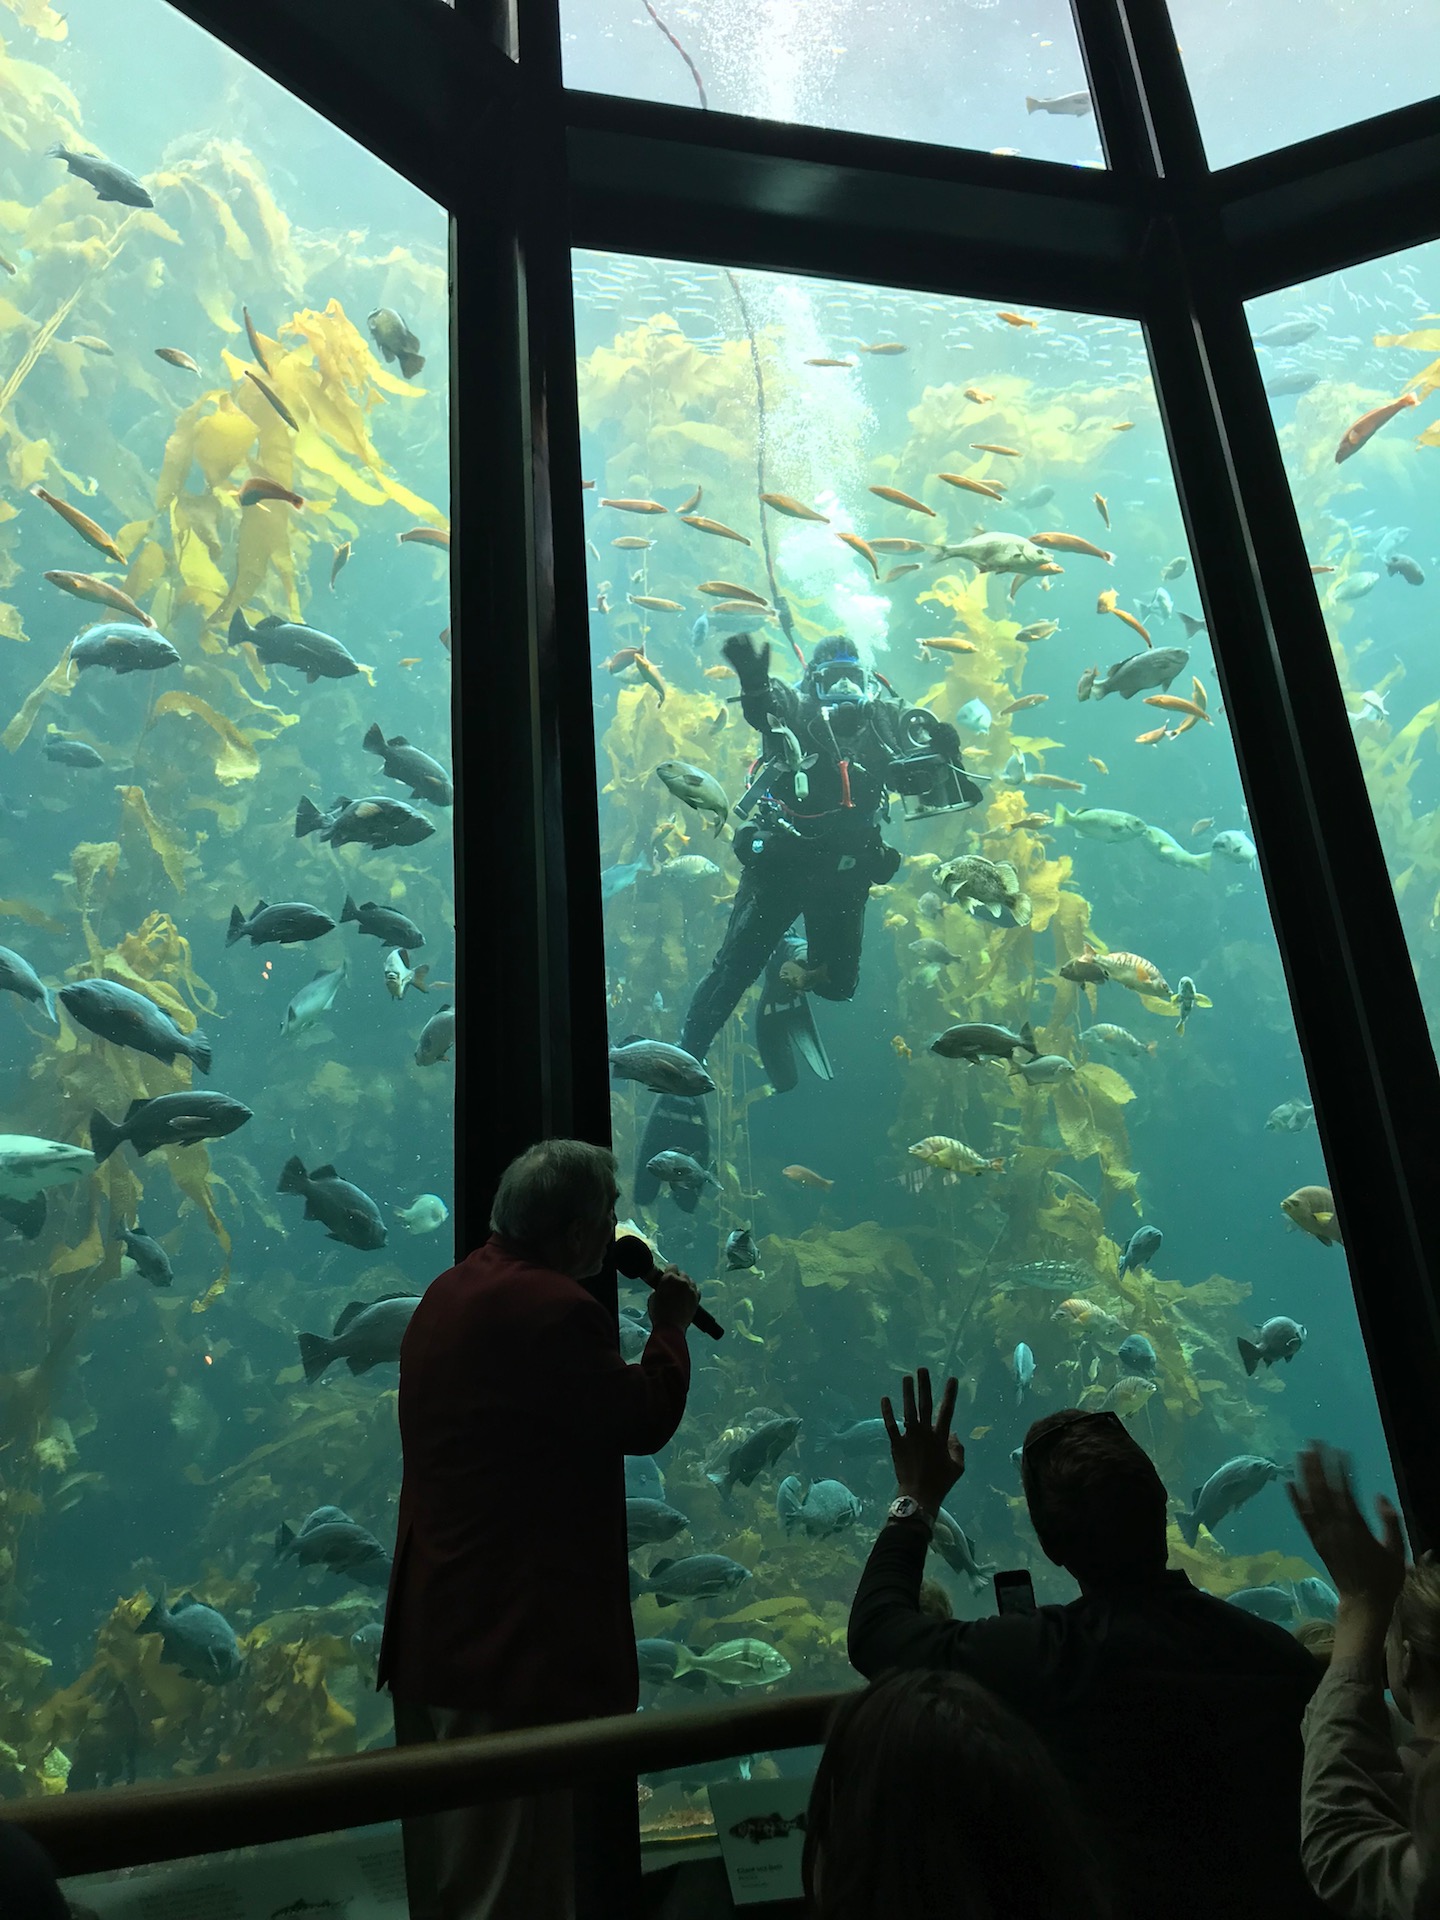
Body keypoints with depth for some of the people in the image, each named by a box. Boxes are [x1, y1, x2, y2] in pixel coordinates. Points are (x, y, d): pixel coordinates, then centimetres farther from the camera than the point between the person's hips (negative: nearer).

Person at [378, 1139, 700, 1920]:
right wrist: (669, 1328, 0)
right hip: (512, 1636, -10)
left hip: (431, 1629, 10)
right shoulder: (552, 1307, -23)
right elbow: (645, 1420, -13)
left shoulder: (450, 1291, 9)